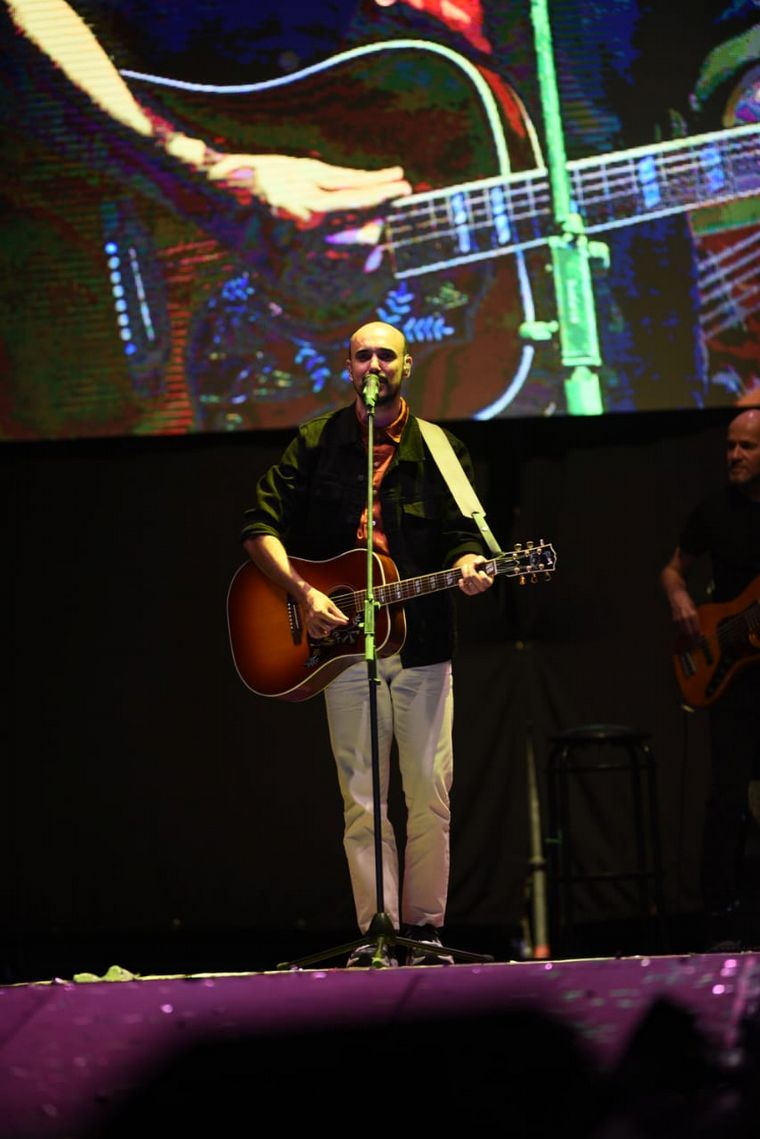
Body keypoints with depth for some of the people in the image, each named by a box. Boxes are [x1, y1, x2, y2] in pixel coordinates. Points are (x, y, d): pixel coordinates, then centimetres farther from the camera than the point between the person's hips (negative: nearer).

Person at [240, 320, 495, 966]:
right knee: (363, 801, 0)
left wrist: (468, 567, -18)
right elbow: (261, 528, 2)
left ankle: (424, 928, 9)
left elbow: (462, 535, 5)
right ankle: (376, 931, 5)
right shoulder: (316, 444, 6)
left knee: (431, 795, -1)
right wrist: (303, 593, -11)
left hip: (421, 643, 0)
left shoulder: (439, 450, 7)